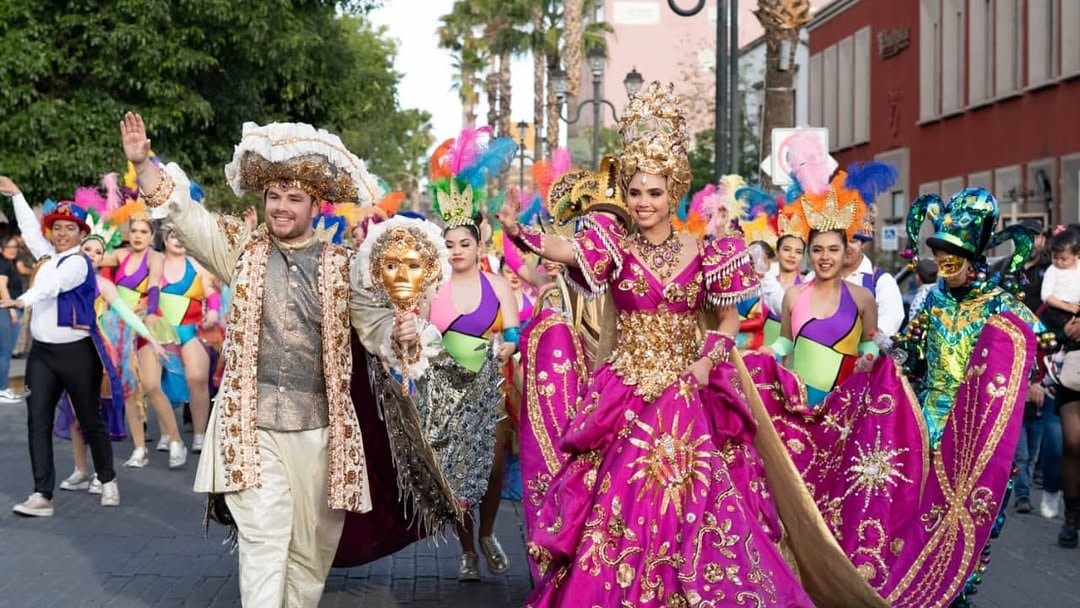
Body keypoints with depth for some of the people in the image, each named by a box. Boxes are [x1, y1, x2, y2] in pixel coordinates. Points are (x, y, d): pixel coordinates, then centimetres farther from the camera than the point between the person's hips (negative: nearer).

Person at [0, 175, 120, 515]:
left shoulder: (78, 262, -10)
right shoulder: (47, 256, 12)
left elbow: (53, 285, -28)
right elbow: (30, 228, 28)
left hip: (76, 351, -6)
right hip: (42, 352, 6)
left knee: (90, 420, 7)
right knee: (37, 422, -4)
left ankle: (108, 481, 25)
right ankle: (42, 495, -5)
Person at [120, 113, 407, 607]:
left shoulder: (340, 265, 5)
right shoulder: (241, 249, 6)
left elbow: (371, 321, 2)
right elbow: (183, 213, 0)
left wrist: (397, 332, -21)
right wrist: (143, 163, -14)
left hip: (319, 426, 1)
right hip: (251, 423, -1)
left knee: (312, 544, 12)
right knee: (264, 538, -8)